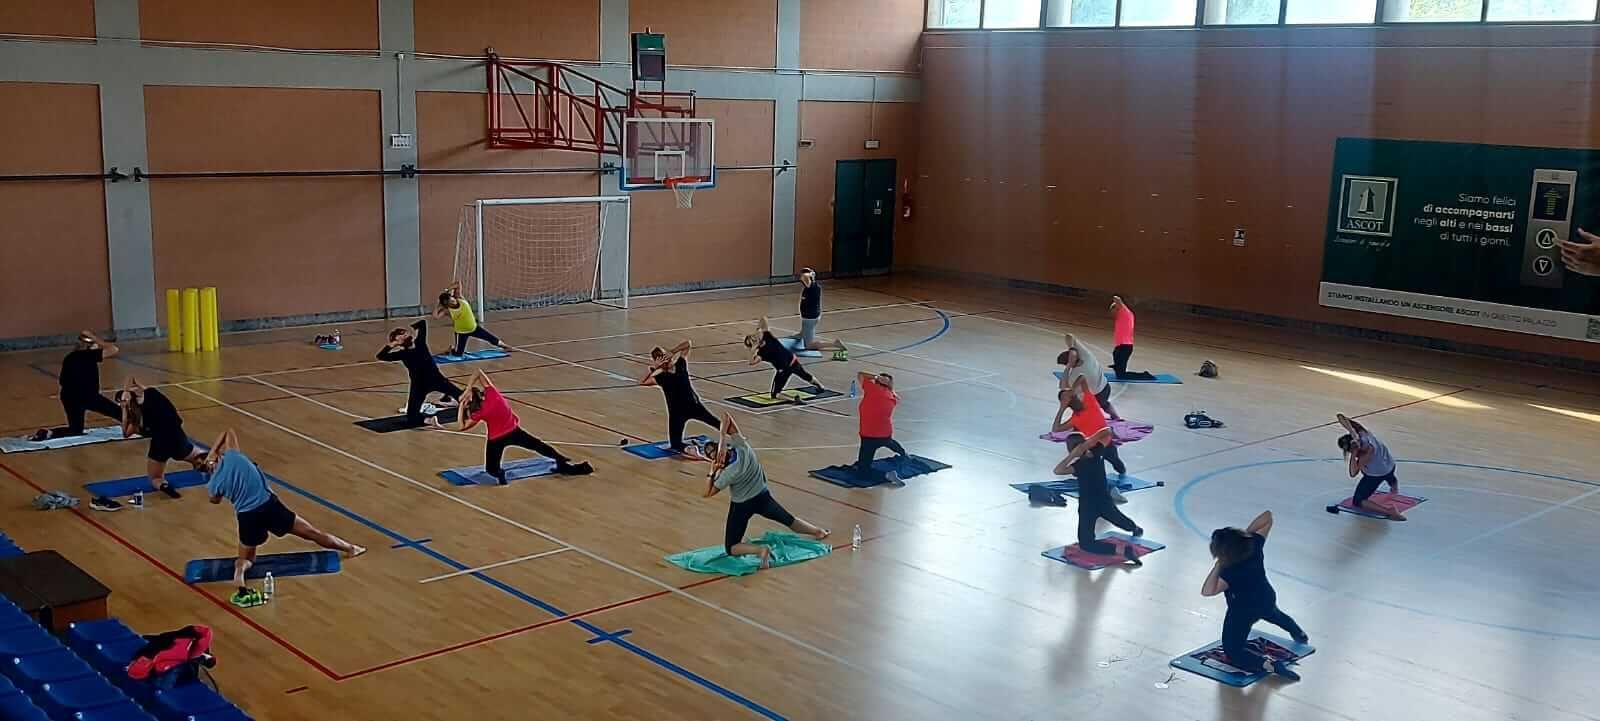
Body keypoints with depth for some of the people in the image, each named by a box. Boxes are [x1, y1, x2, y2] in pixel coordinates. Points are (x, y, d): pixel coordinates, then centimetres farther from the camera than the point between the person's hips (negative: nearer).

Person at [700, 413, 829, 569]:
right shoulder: (742, 446, -23)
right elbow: (726, 416, -22)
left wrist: (712, 472, -21)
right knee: (790, 520, 28)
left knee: (731, 548, -3)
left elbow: (708, 493, -19)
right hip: (763, 496, 6)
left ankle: (760, 550, -26)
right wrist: (722, 440, -31)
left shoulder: (728, 474, -31)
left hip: (742, 506, -6)